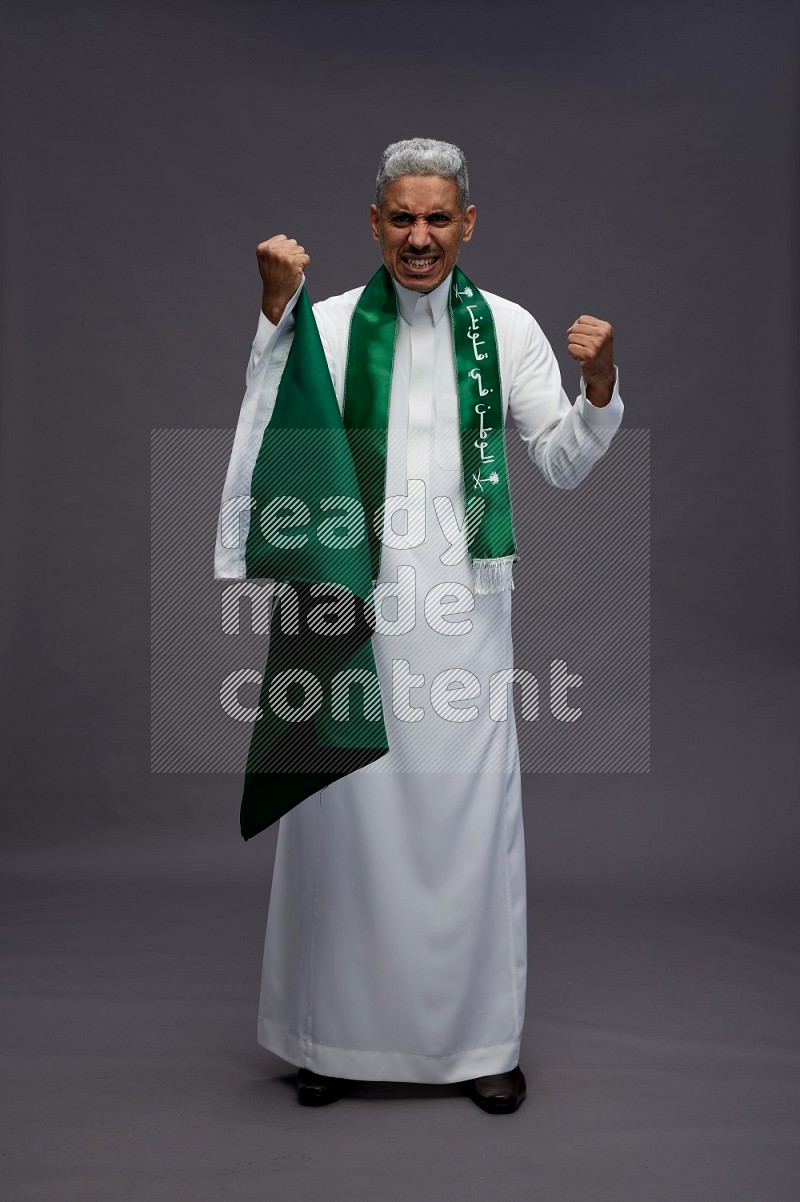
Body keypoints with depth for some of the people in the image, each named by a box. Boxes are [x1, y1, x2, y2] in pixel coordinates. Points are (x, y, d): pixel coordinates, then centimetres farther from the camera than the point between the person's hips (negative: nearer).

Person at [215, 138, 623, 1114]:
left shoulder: (506, 327, 6)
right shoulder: (327, 324, 4)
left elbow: (563, 463, 6)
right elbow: (272, 431, -9)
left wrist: (599, 388, -10)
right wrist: (276, 313, -13)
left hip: (462, 602, 1)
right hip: (352, 596, 0)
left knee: (470, 810, 5)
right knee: (347, 810, 7)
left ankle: (481, 1035, 23)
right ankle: (339, 1032, 26)